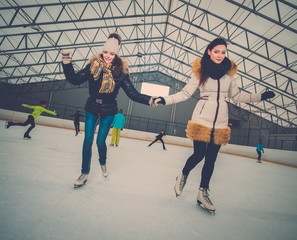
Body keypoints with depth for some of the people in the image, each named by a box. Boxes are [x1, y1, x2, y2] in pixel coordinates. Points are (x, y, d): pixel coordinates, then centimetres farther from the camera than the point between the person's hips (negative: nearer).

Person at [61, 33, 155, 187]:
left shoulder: (120, 71, -11)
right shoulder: (93, 65, -5)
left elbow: (132, 93, -14)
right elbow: (75, 79, -3)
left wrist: (149, 99, -27)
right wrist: (66, 61, -14)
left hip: (108, 111, -2)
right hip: (92, 108, 2)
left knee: (100, 141, 3)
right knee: (88, 141, 3)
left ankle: (103, 163, 36)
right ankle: (85, 173, 22)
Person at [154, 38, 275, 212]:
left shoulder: (229, 71, 8)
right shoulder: (200, 70, -2)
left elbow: (236, 96, 16)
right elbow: (186, 93, -3)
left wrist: (260, 96, 12)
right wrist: (166, 100, -13)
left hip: (220, 122, 4)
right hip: (202, 119, -4)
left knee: (211, 158, 8)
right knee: (199, 154, -5)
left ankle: (203, 193, 27)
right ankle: (183, 176, 29)